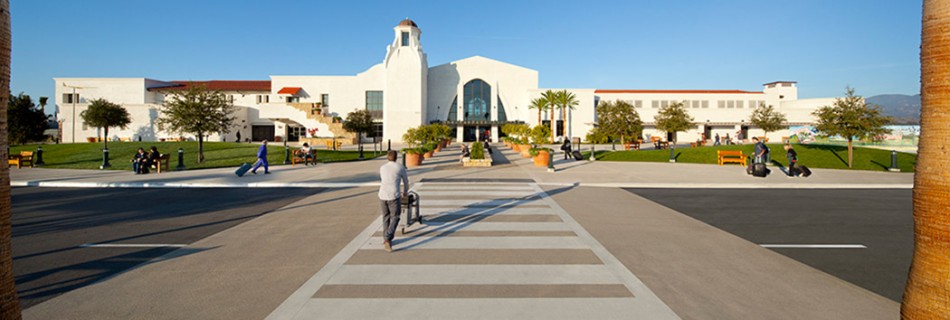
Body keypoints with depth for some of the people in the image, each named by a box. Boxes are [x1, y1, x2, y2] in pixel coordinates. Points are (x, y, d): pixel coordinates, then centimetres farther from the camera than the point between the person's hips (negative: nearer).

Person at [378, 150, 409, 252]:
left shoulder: (382, 168, 17)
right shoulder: (400, 167, 7)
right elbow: (406, 181, 21)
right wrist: (405, 192, 41)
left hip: (382, 196, 4)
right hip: (394, 197, -4)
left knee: (386, 217, 18)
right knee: (395, 218, 7)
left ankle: (386, 240, 24)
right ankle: (387, 239, -11)